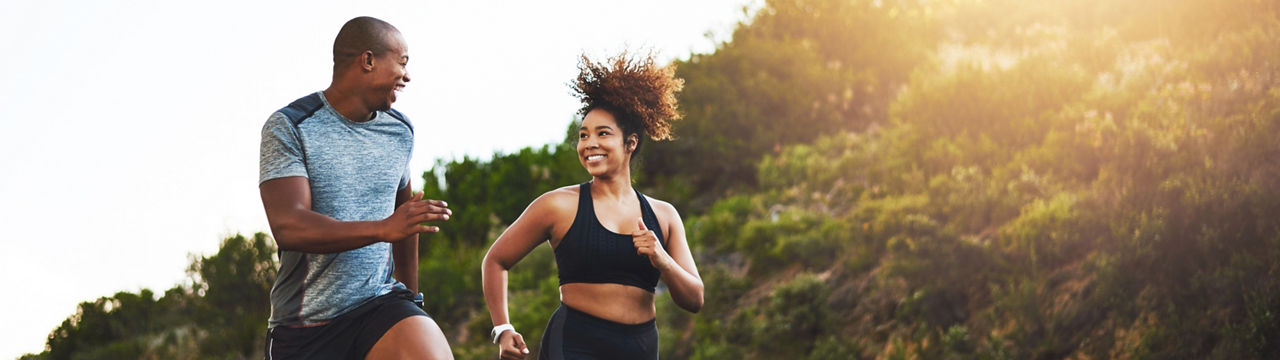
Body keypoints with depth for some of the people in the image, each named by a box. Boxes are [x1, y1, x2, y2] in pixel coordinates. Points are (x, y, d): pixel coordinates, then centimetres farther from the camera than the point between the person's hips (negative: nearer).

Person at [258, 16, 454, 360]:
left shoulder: (399, 131, 10)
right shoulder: (289, 127, -7)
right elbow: (288, 228, -20)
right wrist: (383, 229, -30)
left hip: (380, 304, 3)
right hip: (305, 323, -2)